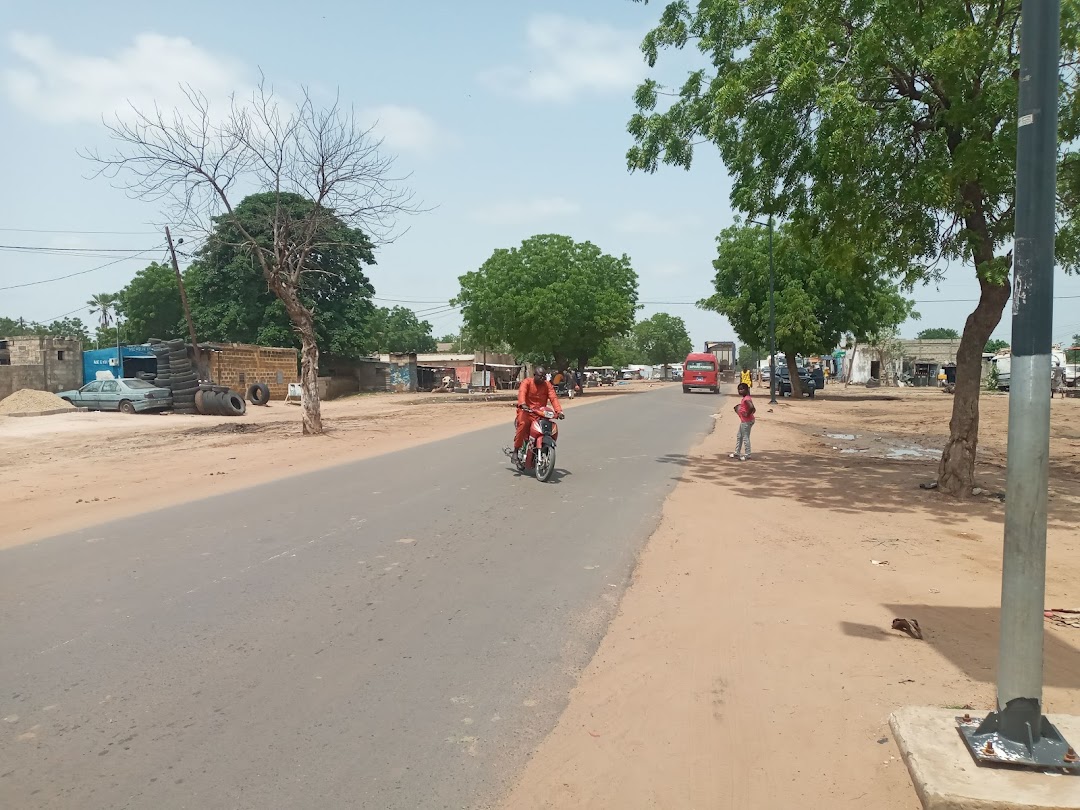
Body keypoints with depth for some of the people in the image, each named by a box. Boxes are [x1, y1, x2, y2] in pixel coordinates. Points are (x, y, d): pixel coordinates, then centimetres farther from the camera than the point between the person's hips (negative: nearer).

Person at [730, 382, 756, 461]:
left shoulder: (746, 399, -19)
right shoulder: (744, 398, 11)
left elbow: (751, 407, -36)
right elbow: (754, 409, 17)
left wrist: (748, 414, -24)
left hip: (746, 421, -11)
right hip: (743, 421, 11)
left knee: (745, 437, -3)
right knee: (739, 437, 18)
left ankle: (747, 455, 4)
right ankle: (737, 453, 28)